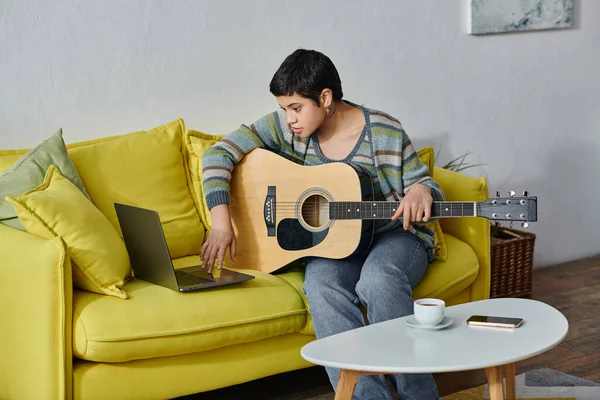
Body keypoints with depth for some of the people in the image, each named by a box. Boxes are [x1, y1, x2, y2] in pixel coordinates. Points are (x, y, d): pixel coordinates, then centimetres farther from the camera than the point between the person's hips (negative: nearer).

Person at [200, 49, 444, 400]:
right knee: (321, 285, -33)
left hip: (394, 236, -2)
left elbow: (423, 183, 2)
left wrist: (421, 192, -25)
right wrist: (221, 222, -16)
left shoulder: (385, 133, -8)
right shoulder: (286, 127, -2)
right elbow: (219, 153, -4)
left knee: (378, 279, -37)